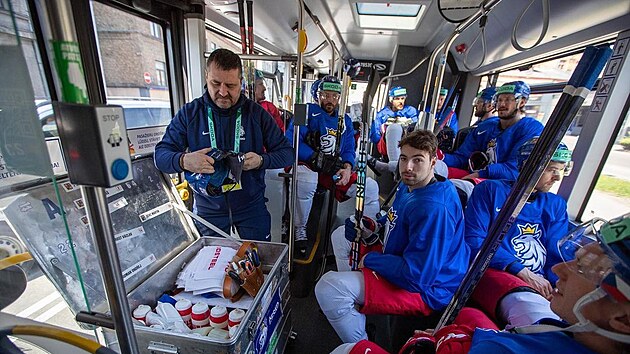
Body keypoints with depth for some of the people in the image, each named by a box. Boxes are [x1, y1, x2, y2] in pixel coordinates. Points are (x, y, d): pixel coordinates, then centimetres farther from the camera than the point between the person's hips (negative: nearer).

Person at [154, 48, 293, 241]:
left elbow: (287, 153, -4)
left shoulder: (257, 113, -6)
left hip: (252, 206, 0)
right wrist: (183, 160, -27)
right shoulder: (189, 112, -4)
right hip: (207, 209, 1)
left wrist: (261, 160, -24)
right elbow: (160, 154, -3)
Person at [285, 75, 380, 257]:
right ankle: (299, 231, -15)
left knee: (371, 187, -9)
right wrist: (318, 159, -22)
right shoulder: (308, 111, 1)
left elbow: (349, 151, 11)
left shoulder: (345, 121, 17)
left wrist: (347, 168, -13)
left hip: (335, 171, 5)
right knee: (306, 180, -40)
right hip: (307, 165, -4)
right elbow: (291, 140, -12)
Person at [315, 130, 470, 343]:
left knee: (328, 287, -24)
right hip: (401, 259, 10)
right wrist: (371, 228, -6)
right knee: (340, 236, 17)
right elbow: (395, 222, 16)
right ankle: (355, 306, 23)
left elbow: (416, 276, -31)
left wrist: (370, 259, -17)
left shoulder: (433, 208, -30)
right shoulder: (409, 186, 1)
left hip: (424, 290, -10)